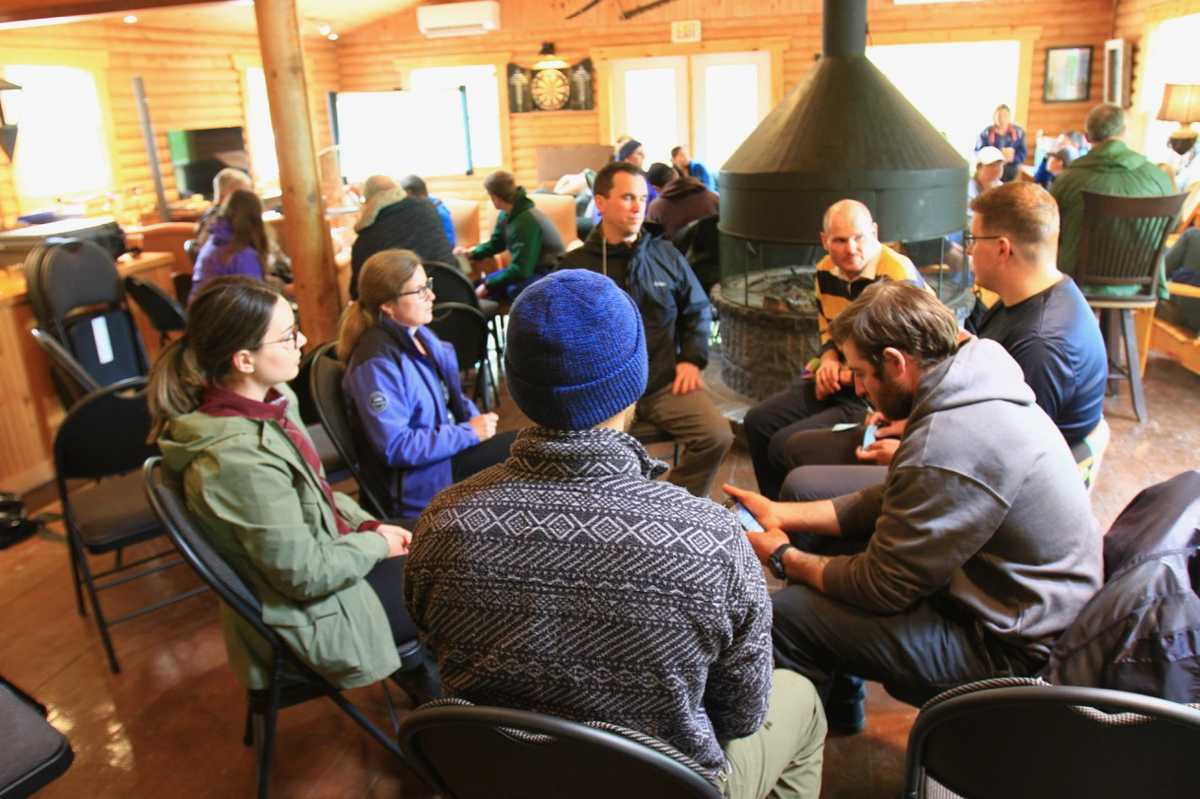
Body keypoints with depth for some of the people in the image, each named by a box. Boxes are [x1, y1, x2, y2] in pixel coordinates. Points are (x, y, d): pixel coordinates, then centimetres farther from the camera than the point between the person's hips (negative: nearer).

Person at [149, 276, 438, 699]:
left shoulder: (268, 399, -7)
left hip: (324, 548, 8)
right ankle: (411, 664, 25)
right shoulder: (239, 457, -32)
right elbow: (307, 575, -25)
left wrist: (369, 525, -1)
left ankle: (410, 659, 23)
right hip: (313, 612, -8)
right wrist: (376, 544, -11)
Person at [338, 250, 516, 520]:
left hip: (449, 445, 8)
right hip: (420, 480, -8)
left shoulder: (419, 334, 3)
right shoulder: (376, 363, -24)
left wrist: (475, 420, -4)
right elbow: (396, 447, -25)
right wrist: (470, 433, -21)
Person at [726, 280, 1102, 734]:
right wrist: (781, 514, 7)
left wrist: (784, 559, -5)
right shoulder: (973, 389, -1)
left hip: (1009, 652, -10)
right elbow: (892, 505, 9)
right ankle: (839, 705, 34)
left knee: (785, 616, -13)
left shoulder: (946, 453, -32)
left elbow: (882, 588, -21)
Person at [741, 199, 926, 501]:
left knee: (785, 445, -19)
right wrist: (829, 360, -1)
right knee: (758, 421, 3)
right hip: (838, 381, 9)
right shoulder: (826, 271, 5)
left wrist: (849, 374, -13)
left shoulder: (901, 279, -20)